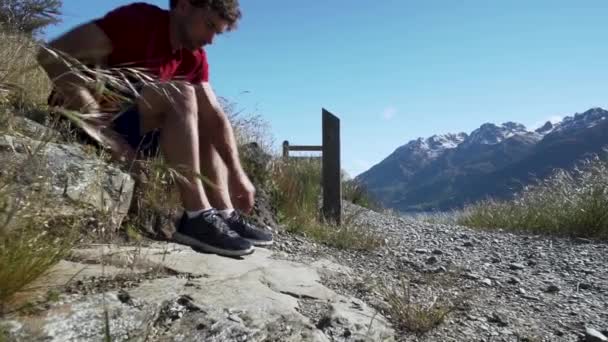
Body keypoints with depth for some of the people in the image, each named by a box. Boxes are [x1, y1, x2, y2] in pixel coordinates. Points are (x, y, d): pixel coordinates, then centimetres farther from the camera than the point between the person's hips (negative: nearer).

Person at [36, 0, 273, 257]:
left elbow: (216, 117, -4)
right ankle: (197, 217, -31)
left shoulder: (194, 57, 3)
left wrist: (238, 175, -14)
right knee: (181, 94, -26)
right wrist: (102, 128, -33)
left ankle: (224, 214, -12)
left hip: (130, 123, 8)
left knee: (208, 122, 3)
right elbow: (52, 55, -25)